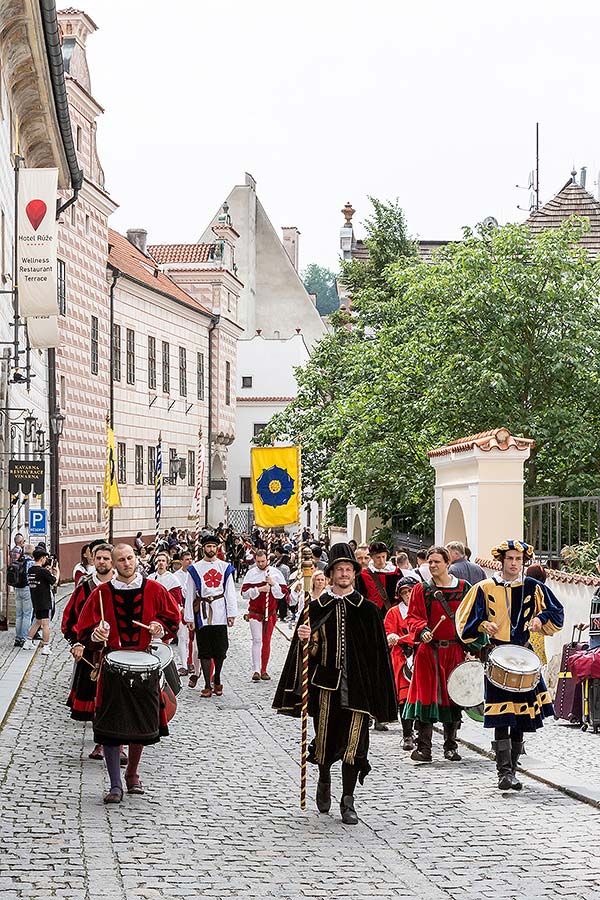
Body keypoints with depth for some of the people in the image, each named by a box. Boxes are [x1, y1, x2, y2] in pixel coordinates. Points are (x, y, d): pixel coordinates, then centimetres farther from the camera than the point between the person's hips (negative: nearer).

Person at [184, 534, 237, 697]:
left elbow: (230, 592, 8)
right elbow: (190, 594, 5)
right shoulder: (195, 569, 5)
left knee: (220, 649, 2)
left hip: (220, 613, 1)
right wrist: (189, 617, 0)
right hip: (202, 614, -1)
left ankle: (217, 680, 22)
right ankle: (207, 685, 6)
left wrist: (231, 614, 0)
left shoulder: (225, 567, 9)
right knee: (205, 651, 0)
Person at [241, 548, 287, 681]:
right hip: (255, 613, -1)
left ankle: (264, 671, 14)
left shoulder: (276, 573, 1)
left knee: (266, 642, 7)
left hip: (270, 613, 1)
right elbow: (245, 593, -7)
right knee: (257, 640, -9)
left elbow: (282, 593, -2)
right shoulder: (251, 574, 0)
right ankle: (256, 671, -10)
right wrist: (259, 589, -17)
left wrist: (273, 584, -16)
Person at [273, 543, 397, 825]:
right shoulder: (318, 607, 5)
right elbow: (311, 651, 6)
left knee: (352, 741, -6)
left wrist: (377, 691, 0)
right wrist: (305, 639, -18)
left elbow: (378, 652, 4)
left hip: (356, 685, -1)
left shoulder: (367, 610, 4)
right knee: (325, 736, 8)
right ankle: (324, 781, 37)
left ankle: (348, 801, 1)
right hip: (326, 683, 1)